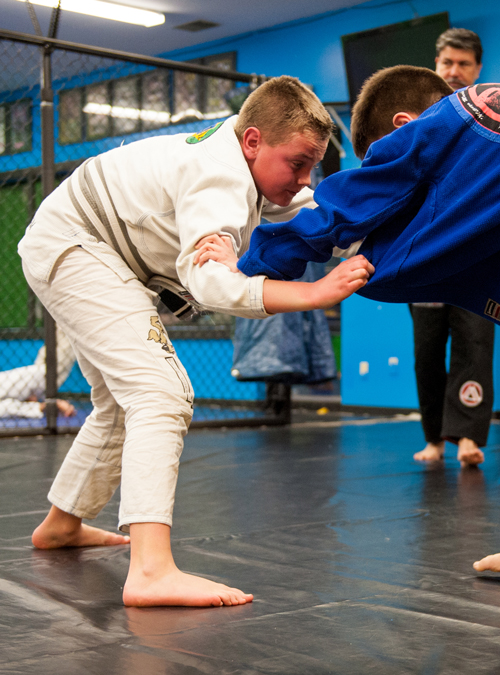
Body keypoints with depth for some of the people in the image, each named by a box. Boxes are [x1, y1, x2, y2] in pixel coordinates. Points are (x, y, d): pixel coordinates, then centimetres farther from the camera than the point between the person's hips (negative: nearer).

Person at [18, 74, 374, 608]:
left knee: (124, 398, 24)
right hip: (70, 248, -11)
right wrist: (315, 294, -54)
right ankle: (151, 570, -36)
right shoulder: (220, 179, -31)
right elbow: (209, 279, -47)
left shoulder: (251, 157, -2)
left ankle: (60, 524, 41)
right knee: (159, 396, -26)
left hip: (98, 253, 11)